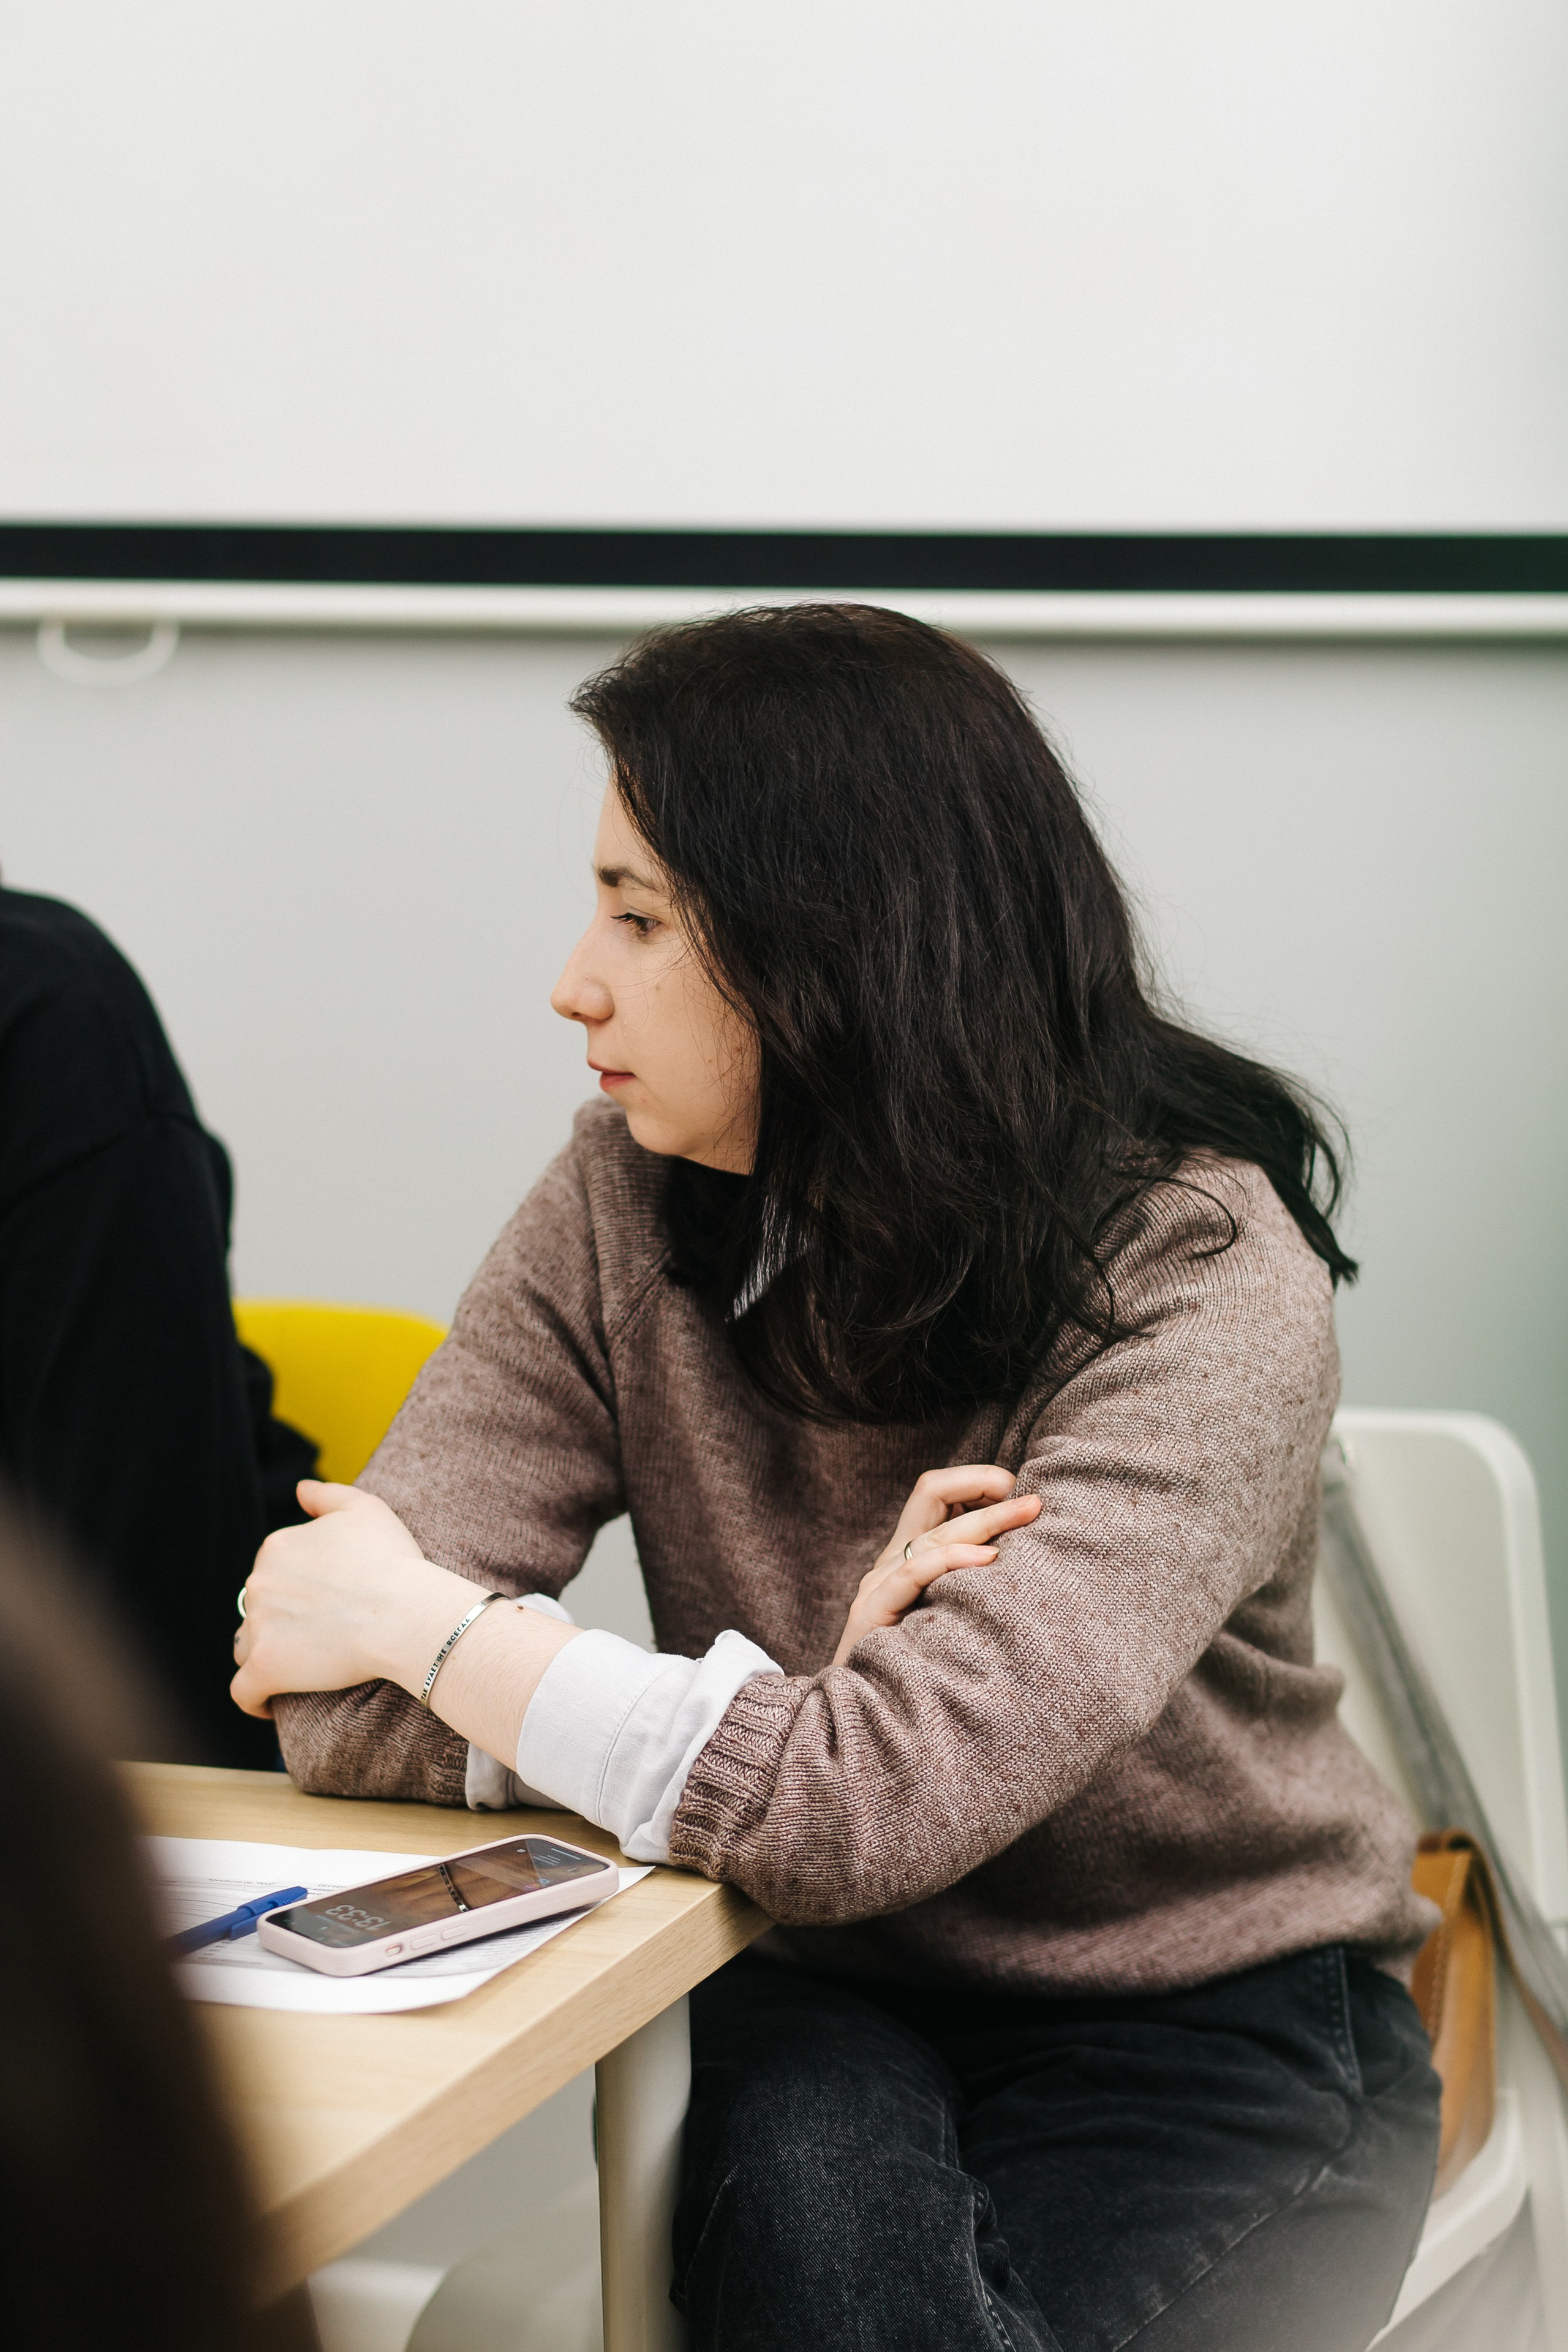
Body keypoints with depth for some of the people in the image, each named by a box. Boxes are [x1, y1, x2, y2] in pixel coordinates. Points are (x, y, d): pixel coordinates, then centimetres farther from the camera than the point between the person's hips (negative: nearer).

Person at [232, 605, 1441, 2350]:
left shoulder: (1203, 1282, -21)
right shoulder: (622, 1210, -7)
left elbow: (855, 1810, -32)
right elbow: (339, 1715, -14)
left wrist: (421, 1618, -19)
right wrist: (811, 1688, -24)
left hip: (1212, 2031, -2)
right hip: (835, 2019, 2)